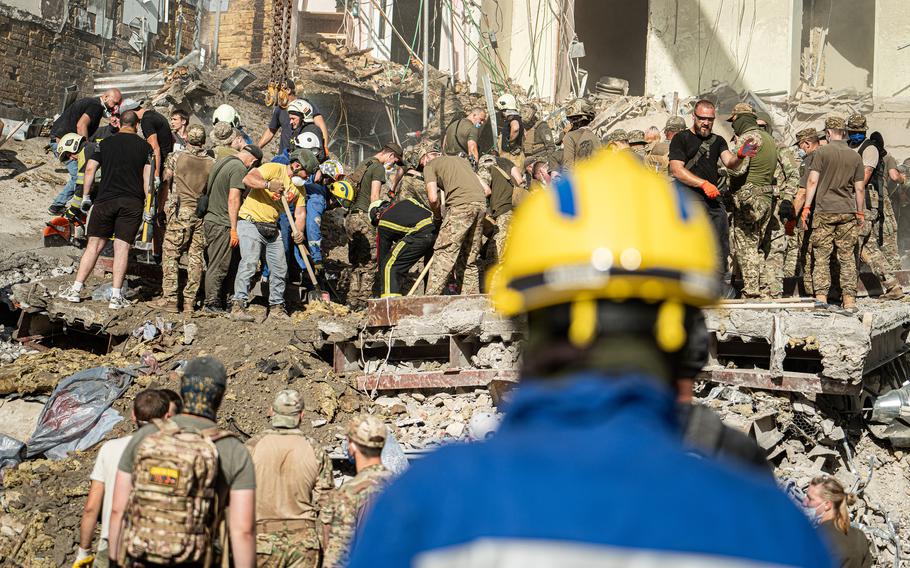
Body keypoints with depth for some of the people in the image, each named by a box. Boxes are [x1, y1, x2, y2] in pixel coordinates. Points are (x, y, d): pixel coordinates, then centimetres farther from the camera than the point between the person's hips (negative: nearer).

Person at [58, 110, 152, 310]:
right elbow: (148, 175, 1)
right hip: (132, 203, -1)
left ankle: (76, 289, 5)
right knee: (122, 247, 0)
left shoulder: (106, 143, 8)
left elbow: (90, 169, 1)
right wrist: (149, 204, 5)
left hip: (106, 199, 1)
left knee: (94, 245, 7)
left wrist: (85, 196, 8)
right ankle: (116, 296, -3)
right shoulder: (145, 146, 6)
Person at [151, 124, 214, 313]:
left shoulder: (176, 157, 0)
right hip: (203, 213, 3)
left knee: (170, 255, 1)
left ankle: (170, 299, -4)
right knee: (196, 257, 6)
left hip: (180, 212, -3)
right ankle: (190, 301, 8)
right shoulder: (212, 162, 5)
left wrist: (165, 205, 13)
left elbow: (165, 184, 2)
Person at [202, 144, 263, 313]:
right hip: (222, 224, -9)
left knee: (213, 265, 13)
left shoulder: (219, 162, 15)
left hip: (209, 220, 9)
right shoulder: (240, 168, -12)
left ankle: (210, 303, 16)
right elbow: (233, 199, -18)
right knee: (219, 267, -4)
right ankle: (212, 304, -2)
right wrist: (234, 229, -17)